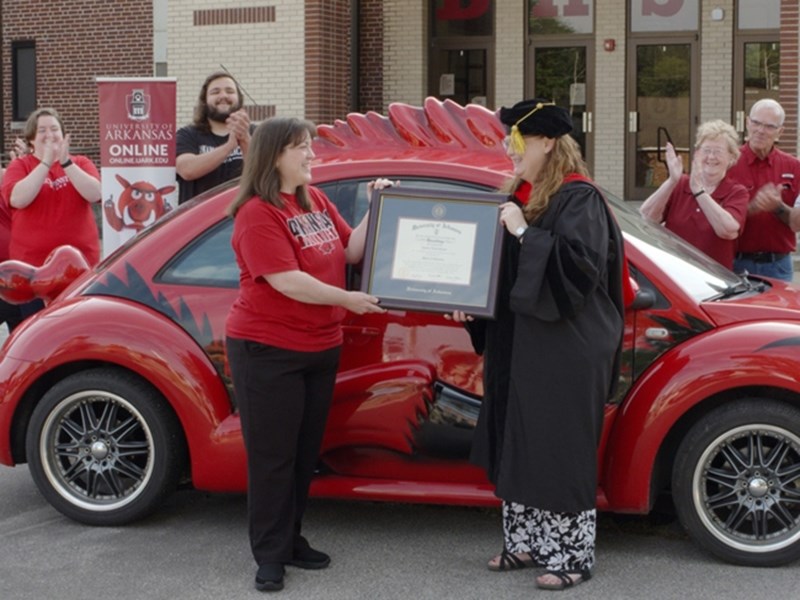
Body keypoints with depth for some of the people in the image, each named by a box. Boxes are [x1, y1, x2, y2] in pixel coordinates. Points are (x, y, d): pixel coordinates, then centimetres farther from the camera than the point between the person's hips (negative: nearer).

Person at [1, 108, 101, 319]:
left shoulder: (81, 163, 9)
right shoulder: (19, 166, 5)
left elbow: (94, 194, -9)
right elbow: (17, 199, -14)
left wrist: (66, 162, -17)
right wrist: (46, 163, -17)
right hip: (32, 266, -1)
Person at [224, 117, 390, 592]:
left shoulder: (317, 201, 9)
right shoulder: (258, 213, -16)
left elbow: (351, 252, 8)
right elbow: (287, 281, -22)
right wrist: (347, 299, -17)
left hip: (321, 347, 8)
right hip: (268, 350, -8)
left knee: (306, 450, 13)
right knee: (273, 454, -1)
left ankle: (291, 539, 24)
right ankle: (270, 555, 8)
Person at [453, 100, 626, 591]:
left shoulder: (579, 199, -12)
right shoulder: (521, 196, 13)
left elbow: (579, 264, -24)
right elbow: (501, 264, 20)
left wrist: (524, 233, -24)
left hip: (565, 349, -9)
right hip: (519, 343, 9)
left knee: (561, 451, -3)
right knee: (519, 447, 13)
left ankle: (573, 554, 8)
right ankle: (529, 542, 24)